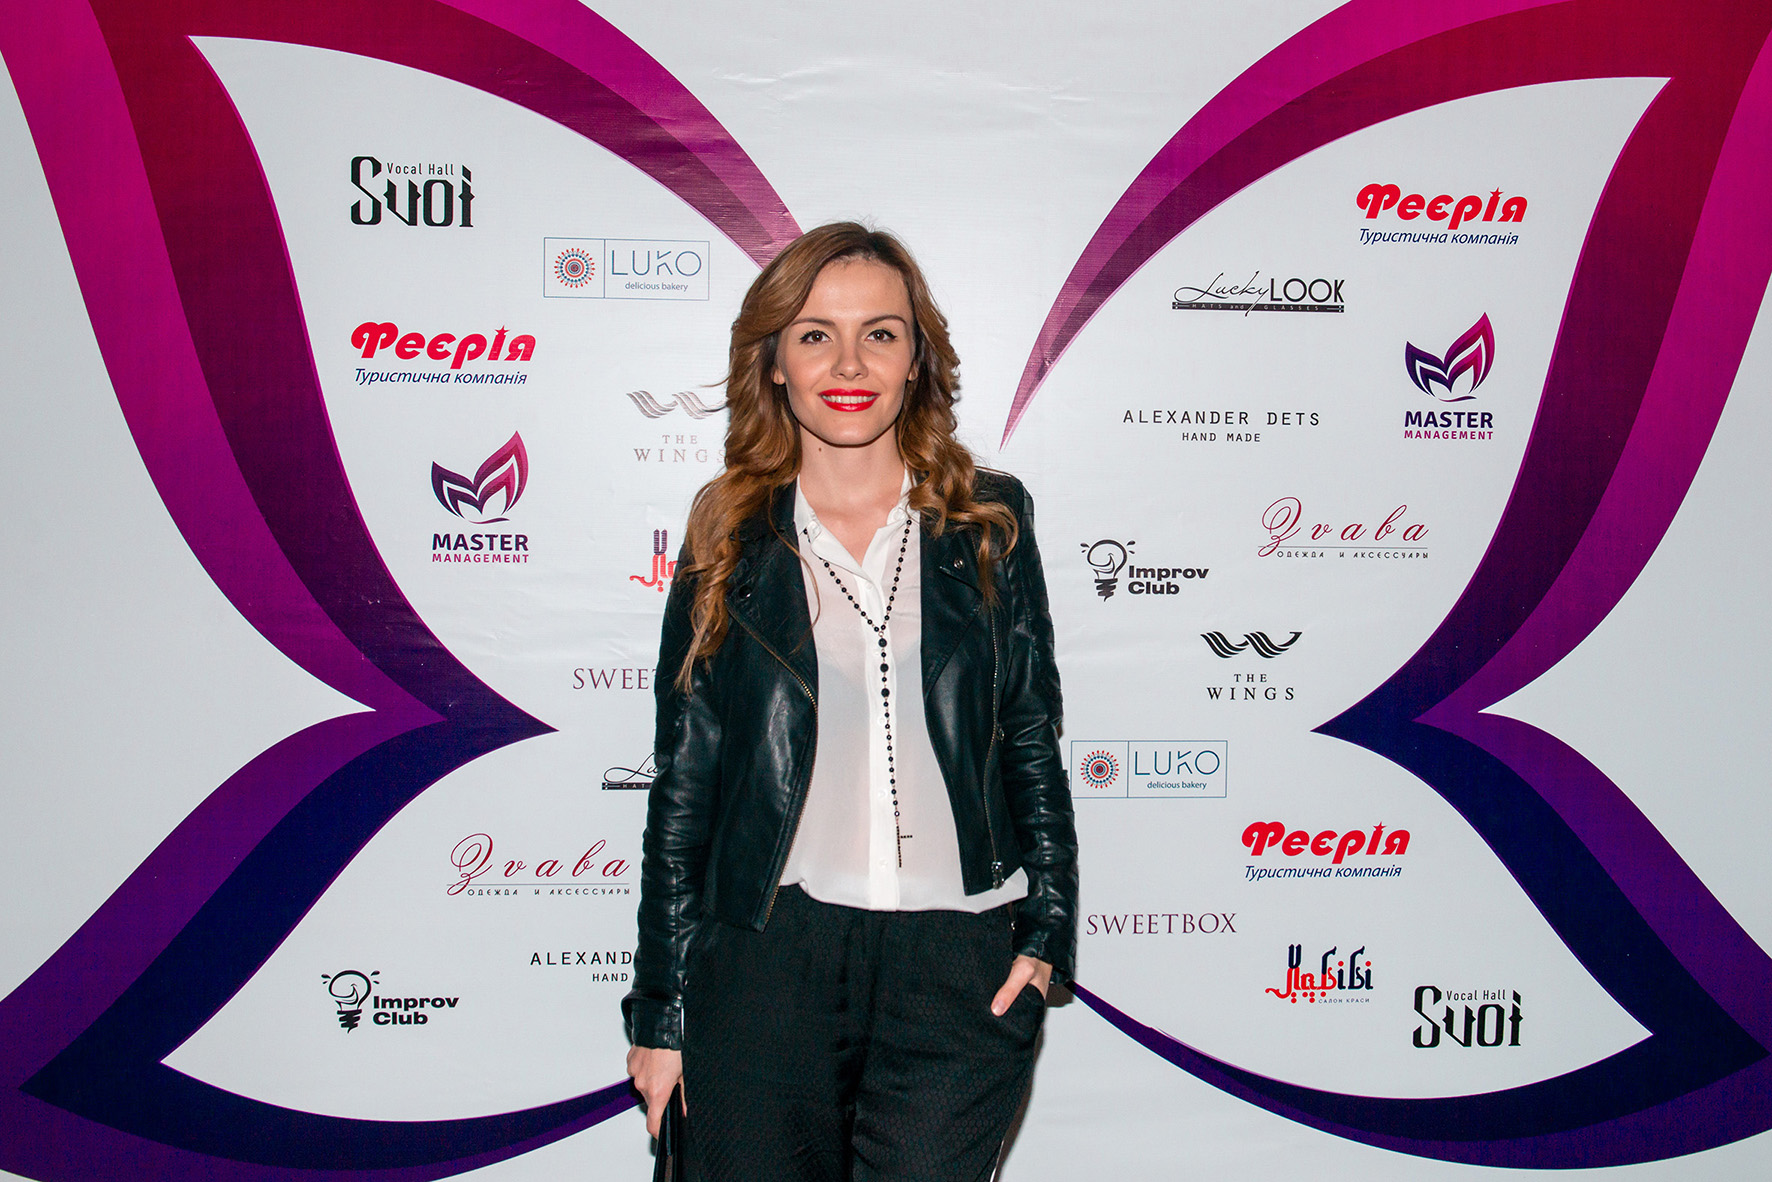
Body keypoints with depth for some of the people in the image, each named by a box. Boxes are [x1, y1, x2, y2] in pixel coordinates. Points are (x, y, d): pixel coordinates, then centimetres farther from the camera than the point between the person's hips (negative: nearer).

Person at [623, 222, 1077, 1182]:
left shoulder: (988, 523, 5)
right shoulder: (729, 543, 3)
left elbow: (1032, 737, 10)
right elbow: (683, 785, 5)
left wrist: (1047, 928, 2)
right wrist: (660, 1010, 5)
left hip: (961, 967, 0)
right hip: (769, 958, 0)